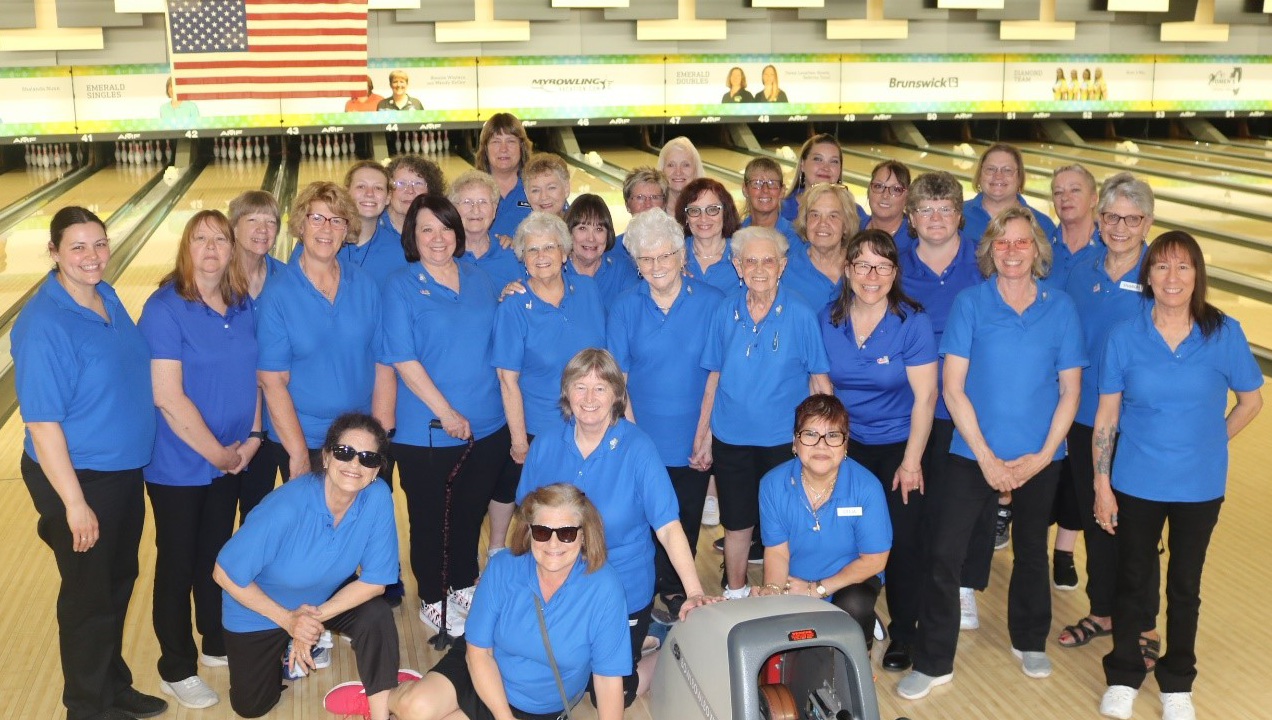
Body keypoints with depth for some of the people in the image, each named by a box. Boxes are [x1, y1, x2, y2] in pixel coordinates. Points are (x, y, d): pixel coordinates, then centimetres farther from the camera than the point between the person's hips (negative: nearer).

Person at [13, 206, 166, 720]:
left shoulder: (107, 298, 2)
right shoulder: (43, 326, -23)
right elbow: (43, 423, -22)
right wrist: (74, 503, -21)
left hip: (125, 470, 8)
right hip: (79, 479, -8)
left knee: (119, 582, 21)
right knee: (89, 598, 9)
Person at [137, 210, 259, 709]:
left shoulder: (243, 307, 1)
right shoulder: (165, 309, -18)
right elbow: (168, 396, -21)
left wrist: (253, 436, -2)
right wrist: (216, 452, -17)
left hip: (232, 460, 6)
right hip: (178, 466, -5)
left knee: (218, 555, 20)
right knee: (177, 565, 8)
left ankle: (217, 643, 38)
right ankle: (177, 670, 23)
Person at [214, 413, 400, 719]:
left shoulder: (378, 497, -28)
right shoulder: (286, 507, -36)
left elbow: (374, 580, -18)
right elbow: (226, 574, -24)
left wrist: (317, 617, -24)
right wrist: (286, 619, -21)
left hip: (329, 597, 2)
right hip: (261, 606, -2)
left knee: (377, 616, -27)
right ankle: (284, 650, 36)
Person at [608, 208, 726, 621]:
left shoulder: (711, 303, -4)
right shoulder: (625, 307, -1)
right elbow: (617, 379, -1)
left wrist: (707, 435, -7)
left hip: (694, 443, 0)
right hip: (642, 440, 0)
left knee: (686, 524, 12)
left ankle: (677, 592, 32)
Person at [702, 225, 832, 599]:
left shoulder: (800, 315, -8)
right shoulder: (725, 313, 0)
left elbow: (819, 380, -2)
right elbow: (714, 378, 6)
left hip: (783, 439, -2)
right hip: (731, 438, 2)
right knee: (736, 524, 13)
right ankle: (734, 595, 34)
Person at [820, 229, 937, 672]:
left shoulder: (912, 322, -15)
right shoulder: (828, 319, -5)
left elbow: (926, 395, -14)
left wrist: (912, 461, -15)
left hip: (899, 444, -3)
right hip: (847, 443, 3)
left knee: (903, 542, 0)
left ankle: (902, 635, 20)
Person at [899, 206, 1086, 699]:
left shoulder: (1060, 308, -2)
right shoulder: (970, 303, -7)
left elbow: (1070, 391, 0)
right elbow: (953, 388, -9)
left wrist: (1041, 456, -8)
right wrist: (986, 457, -12)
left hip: (1039, 457, 2)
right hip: (975, 453, -2)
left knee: (1031, 550, 18)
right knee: (945, 552, -5)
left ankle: (1030, 641, 40)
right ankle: (932, 662, 8)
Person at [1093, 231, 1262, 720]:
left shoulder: (1224, 334, -12)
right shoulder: (1124, 336, -12)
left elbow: (1251, 400, 3)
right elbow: (1106, 414, -6)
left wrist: (1211, 441, 2)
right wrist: (1102, 484, -6)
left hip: (1199, 487, 0)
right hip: (1136, 483, 0)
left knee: (1184, 587, 15)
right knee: (1132, 582, 13)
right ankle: (1123, 678, 33)